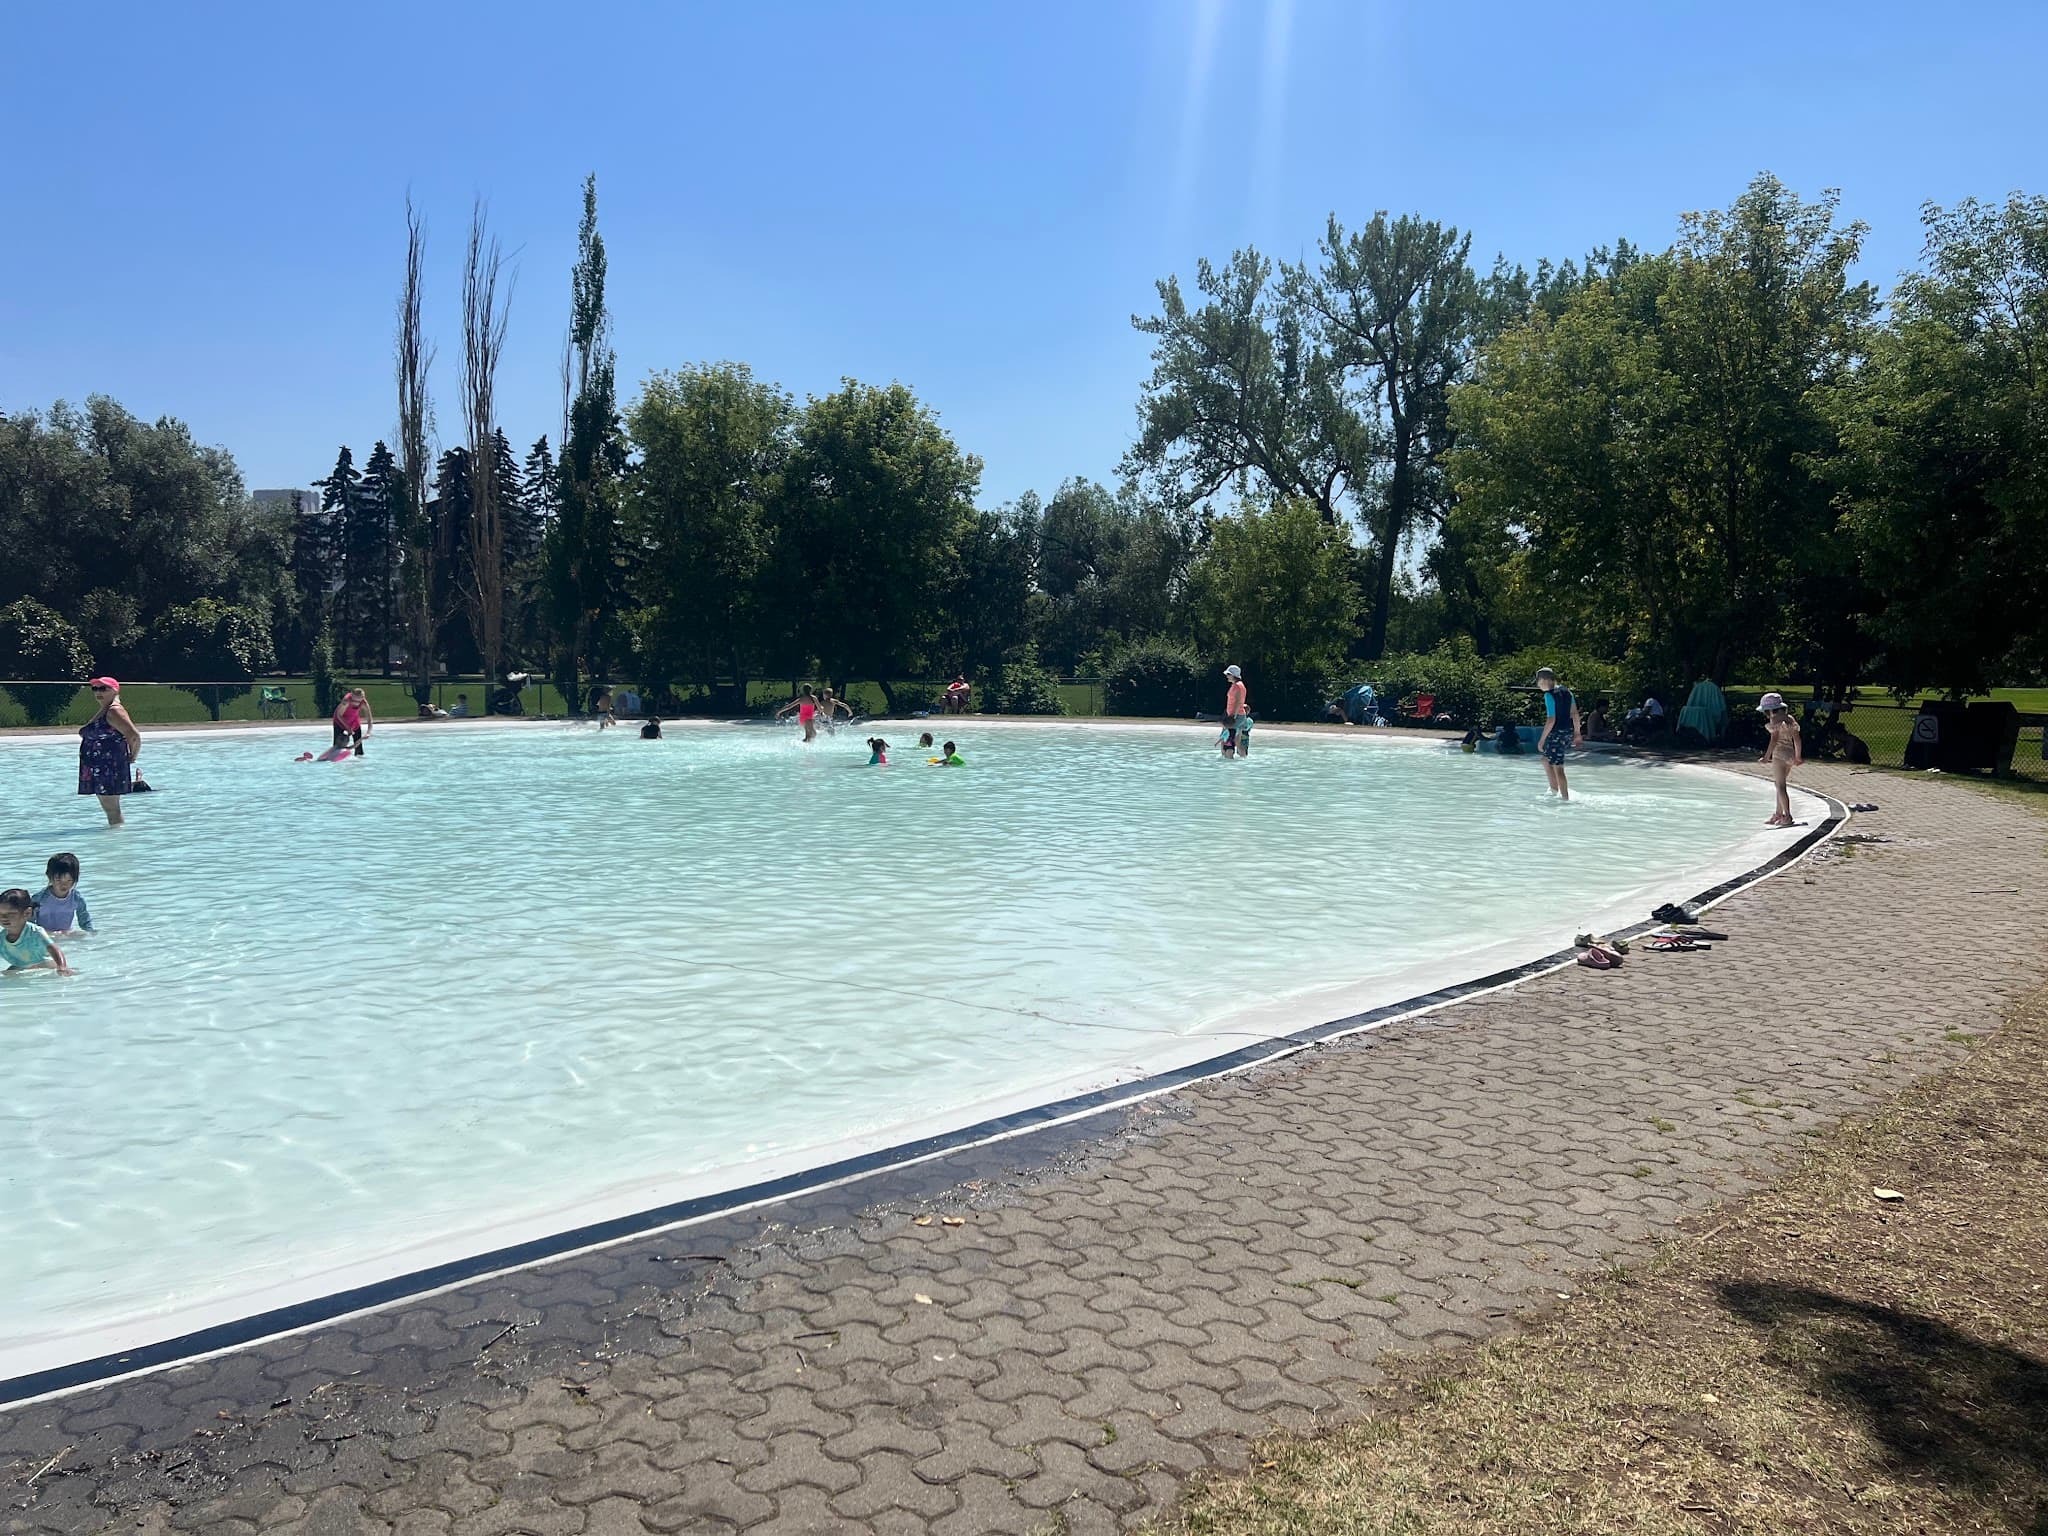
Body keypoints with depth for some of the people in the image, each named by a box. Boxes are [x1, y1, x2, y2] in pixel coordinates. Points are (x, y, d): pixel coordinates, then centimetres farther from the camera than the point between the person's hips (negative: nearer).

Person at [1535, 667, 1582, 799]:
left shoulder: (1549, 695, -16)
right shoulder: (1566, 691, 9)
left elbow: (1551, 720, -20)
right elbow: (1575, 713, 12)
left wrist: (1542, 739, -15)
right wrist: (1577, 732, 20)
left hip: (1556, 733, -9)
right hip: (1568, 732, 9)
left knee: (1558, 768, -1)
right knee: (1546, 760, 24)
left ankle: (1565, 797, 2)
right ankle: (1554, 790, 27)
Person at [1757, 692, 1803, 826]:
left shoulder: (1775, 719, -10)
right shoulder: (1790, 718, 13)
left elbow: (1774, 740, -17)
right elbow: (1797, 739, 15)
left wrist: (1766, 757, -15)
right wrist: (1798, 757, 23)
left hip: (1779, 754, -8)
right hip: (1790, 754, 8)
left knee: (1780, 786, -5)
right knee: (1780, 785, 17)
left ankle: (1787, 816, -7)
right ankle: (1778, 814, 21)